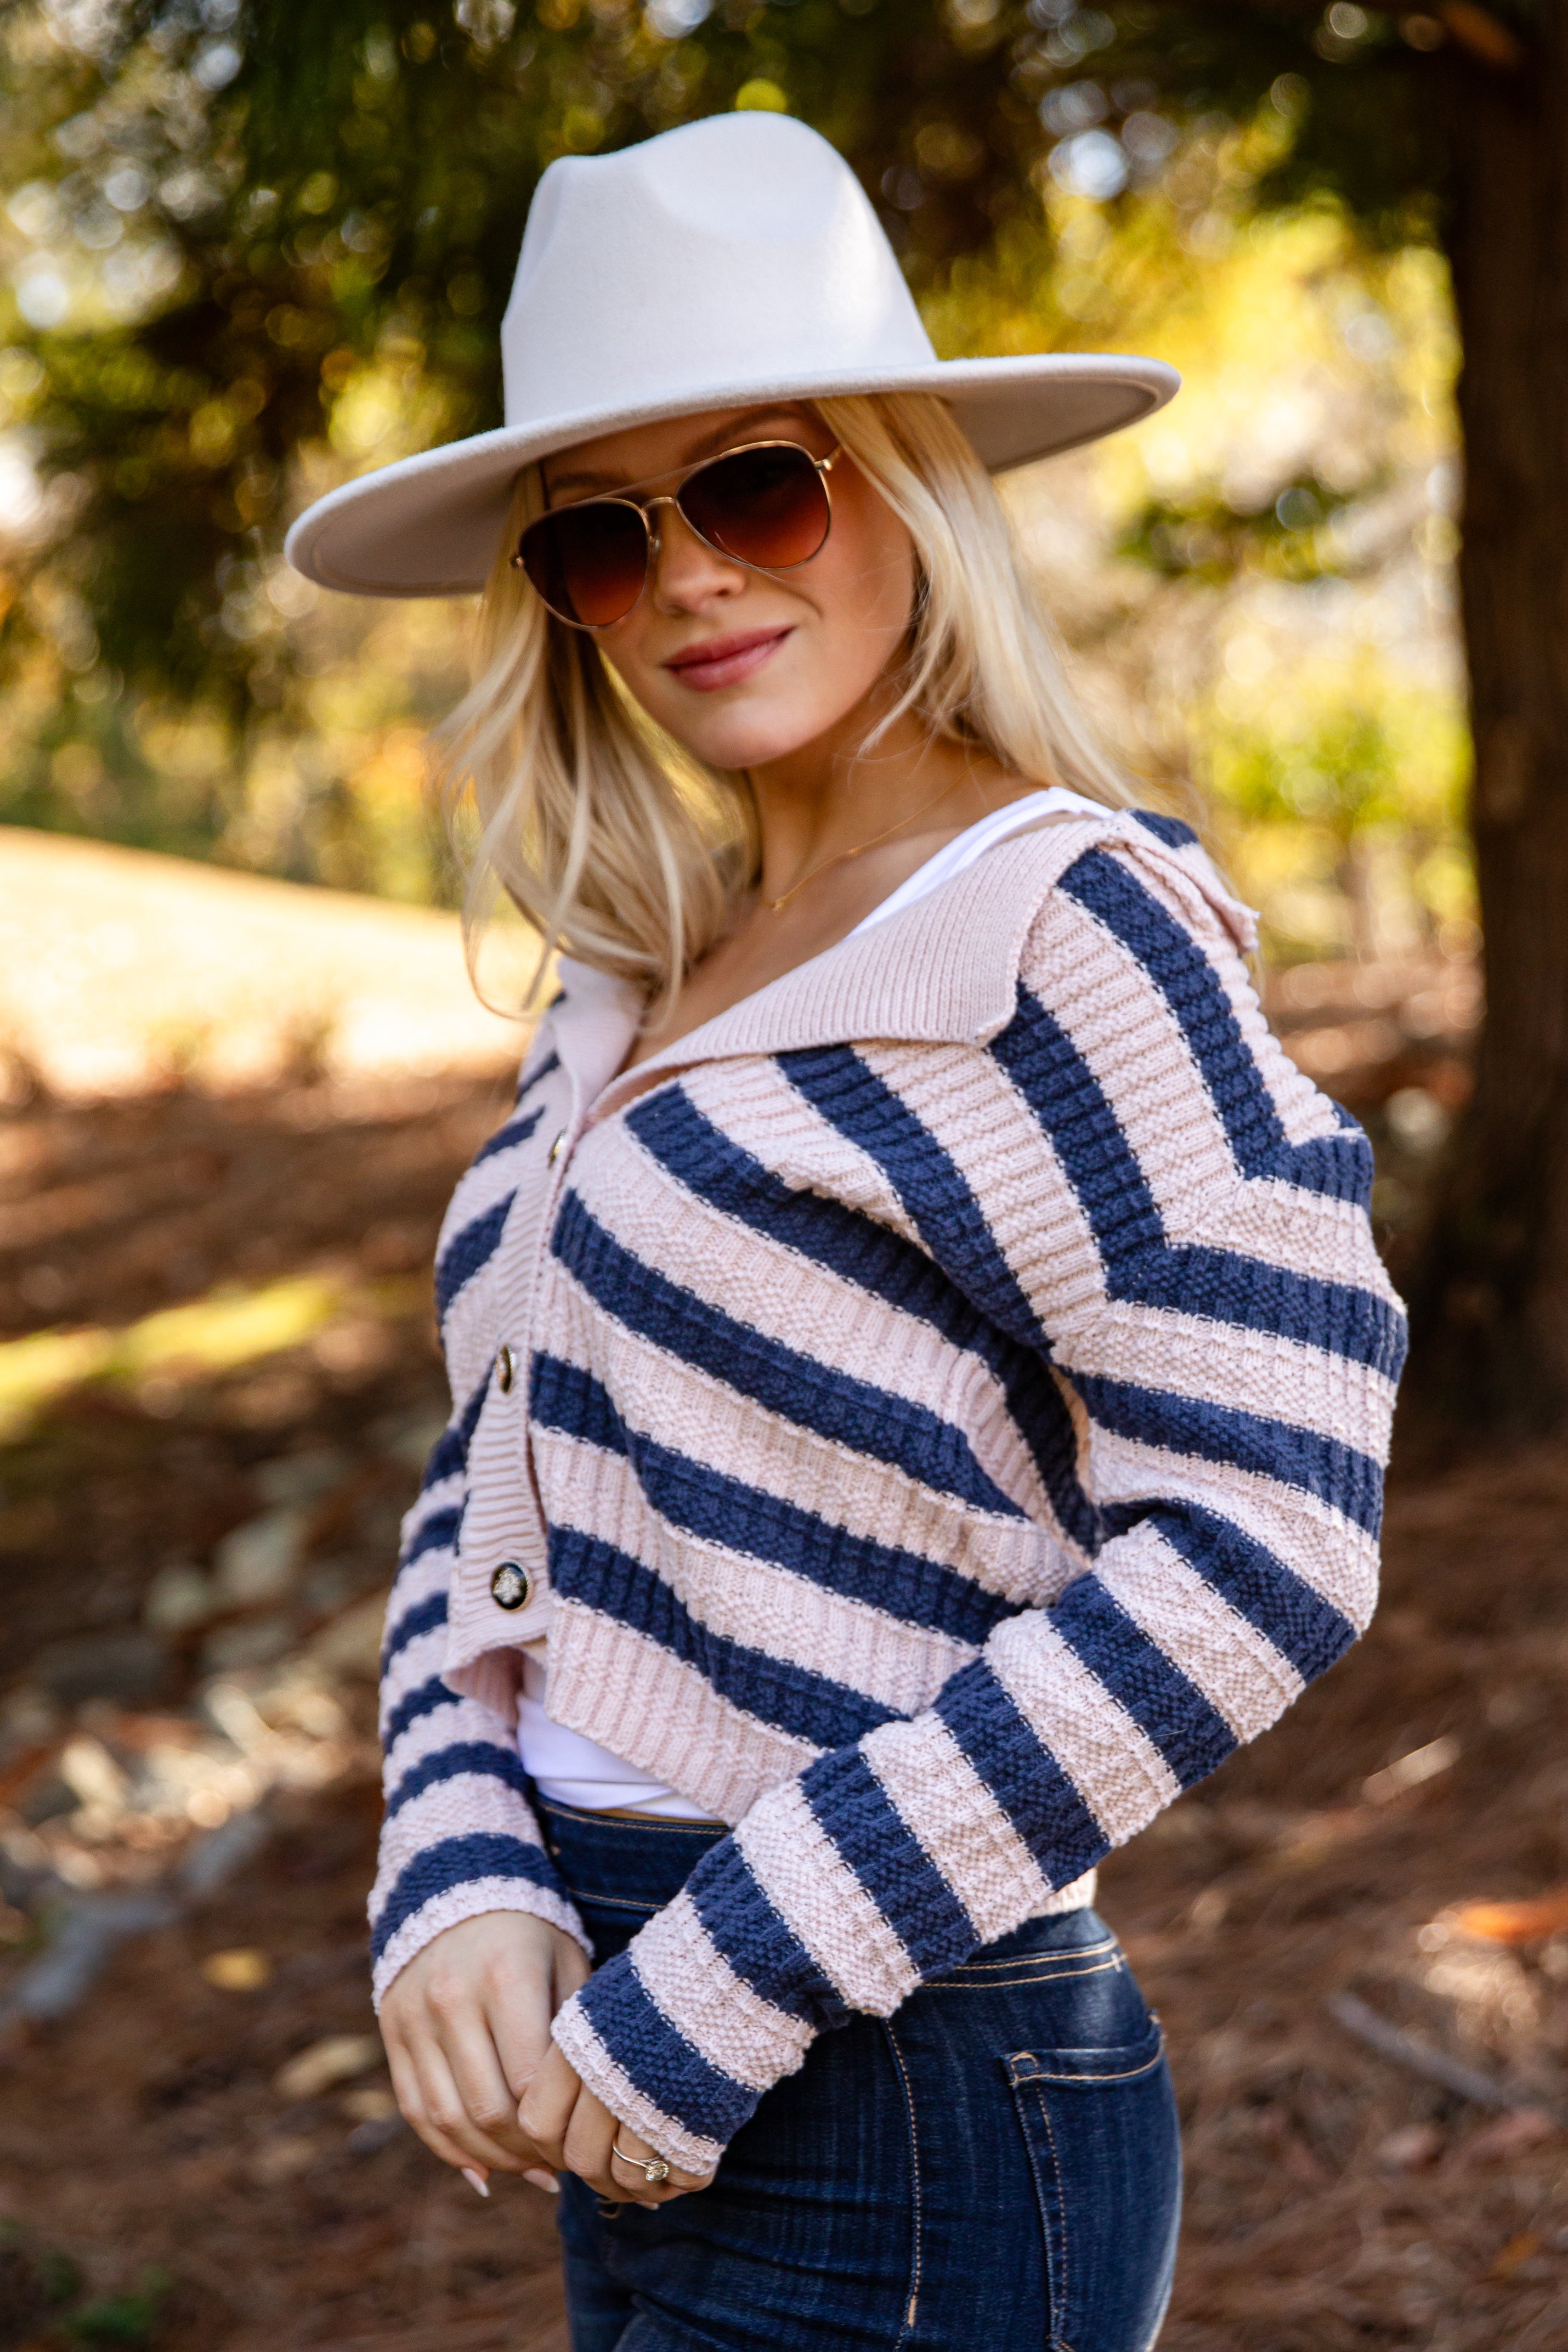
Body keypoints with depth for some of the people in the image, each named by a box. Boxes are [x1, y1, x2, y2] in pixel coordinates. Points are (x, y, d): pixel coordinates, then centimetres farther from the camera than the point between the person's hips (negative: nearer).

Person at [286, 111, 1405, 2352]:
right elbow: (495, 1489, 11)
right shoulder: (647, 975, 10)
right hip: (637, 2093, 7)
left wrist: (712, 1999, -20)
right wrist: (454, 1882, -8)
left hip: (878, 2132, -7)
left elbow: (1258, 1543, -21)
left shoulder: (1069, 931, -13)